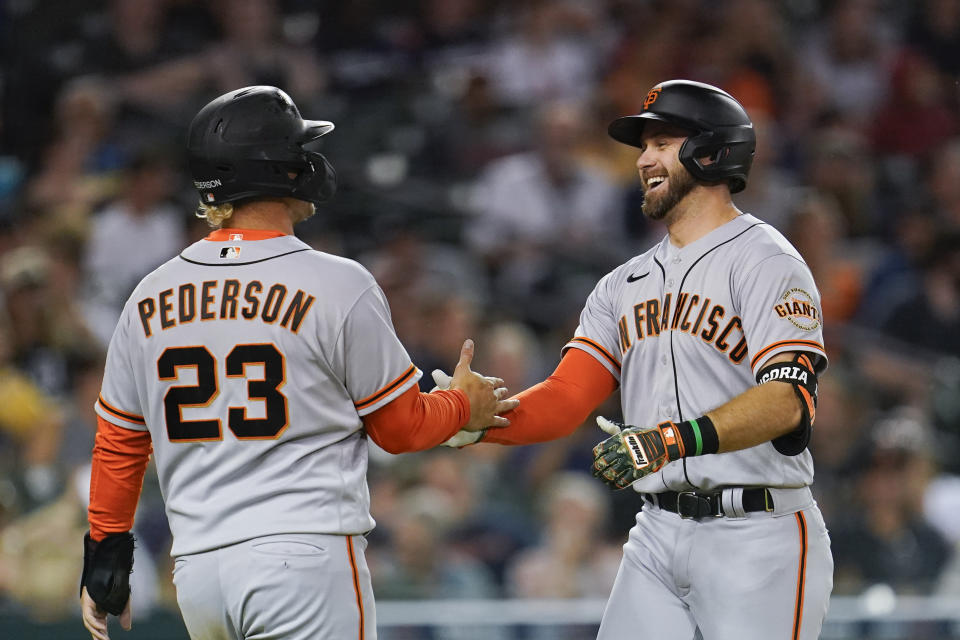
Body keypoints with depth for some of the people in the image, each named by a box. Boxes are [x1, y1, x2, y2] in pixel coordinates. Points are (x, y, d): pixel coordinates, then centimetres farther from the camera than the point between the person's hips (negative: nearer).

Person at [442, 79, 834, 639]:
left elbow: (787, 399, -20)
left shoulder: (765, 261, -6)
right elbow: (566, 399, 9)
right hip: (658, 536, 7)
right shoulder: (625, 284, 18)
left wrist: (673, 439, -31)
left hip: (757, 534, -7)